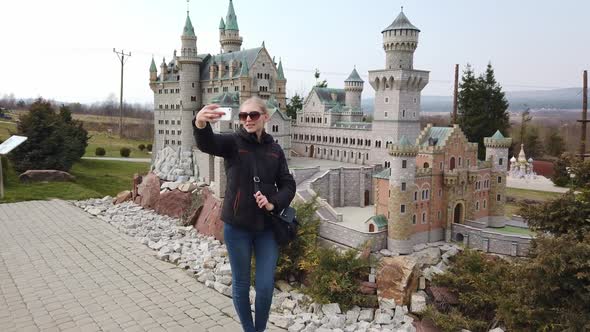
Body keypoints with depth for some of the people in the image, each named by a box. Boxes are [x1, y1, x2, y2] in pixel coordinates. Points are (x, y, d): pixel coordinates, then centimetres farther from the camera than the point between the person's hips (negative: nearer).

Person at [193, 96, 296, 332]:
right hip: (237, 227, -2)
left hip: (267, 227, 2)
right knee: (241, 285, 12)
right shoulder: (232, 142, -6)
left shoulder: (274, 149, 4)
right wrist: (200, 124, -52)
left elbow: (288, 185, 6)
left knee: (266, 287, 6)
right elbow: (207, 143, -28)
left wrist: (274, 204, -14)